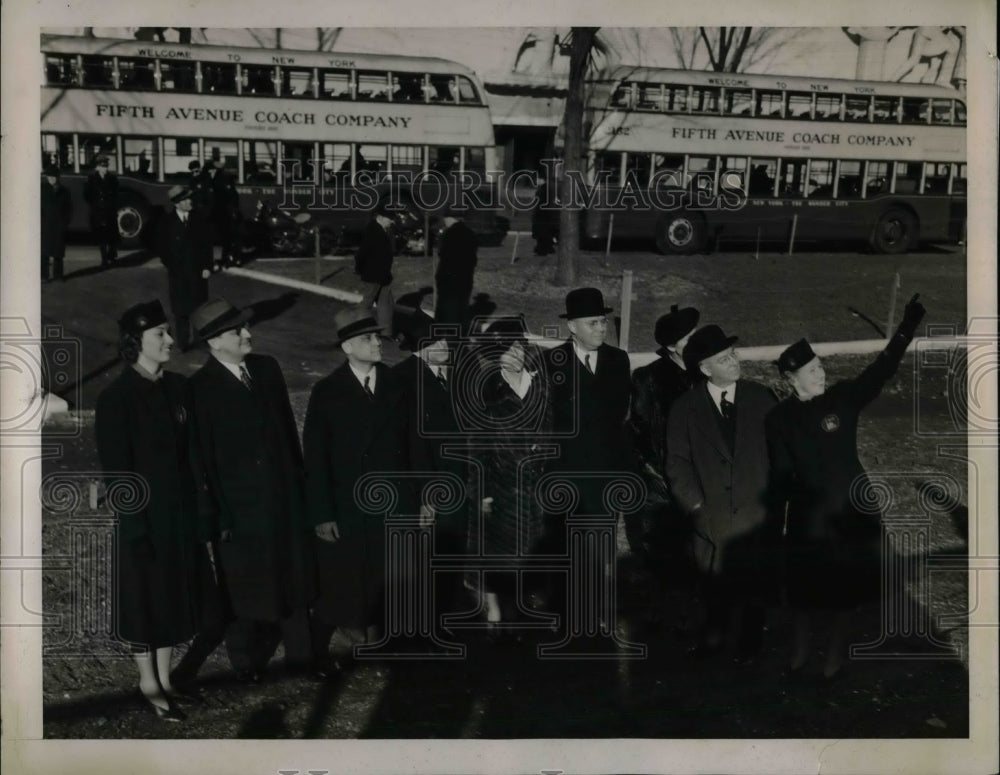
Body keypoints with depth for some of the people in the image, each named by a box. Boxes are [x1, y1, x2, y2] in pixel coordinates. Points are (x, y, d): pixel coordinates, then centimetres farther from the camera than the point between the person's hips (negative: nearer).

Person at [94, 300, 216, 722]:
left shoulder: (177, 388, 2)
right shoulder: (116, 399, -17)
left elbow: (191, 453, 7)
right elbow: (116, 471, -16)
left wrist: (201, 511, 6)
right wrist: (136, 528, -17)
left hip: (181, 516, 6)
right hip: (144, 520, -6)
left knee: (173, 596, 16)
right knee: (146, 602, 9)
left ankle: (165, 679, 32)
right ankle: (149, 683, 25)